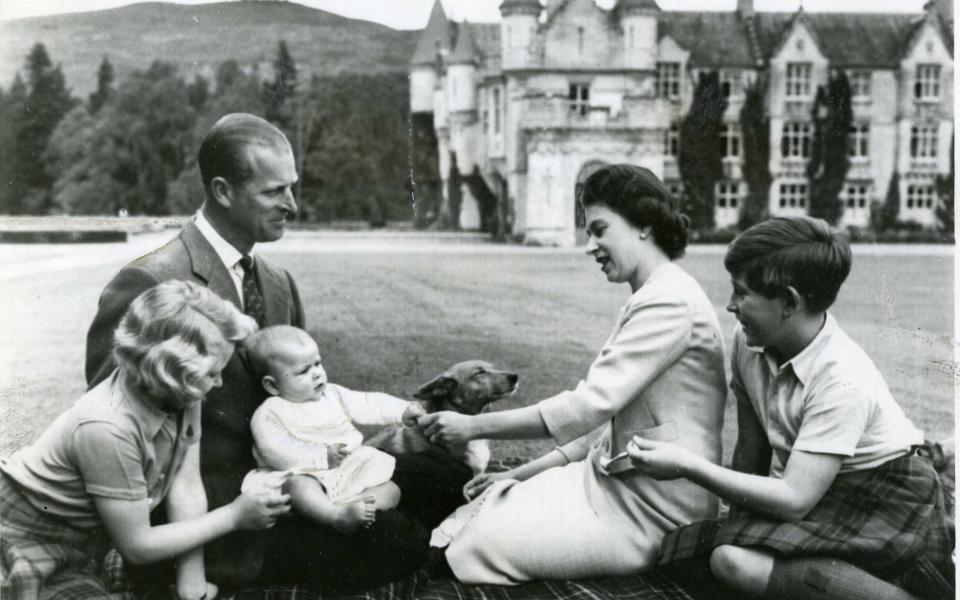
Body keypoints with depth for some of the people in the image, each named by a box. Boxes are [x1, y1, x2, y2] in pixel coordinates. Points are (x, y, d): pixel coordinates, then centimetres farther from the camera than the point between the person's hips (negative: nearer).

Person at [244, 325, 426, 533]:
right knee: (299, 486, -40)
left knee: (391, 490, -10)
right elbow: (277, 453, -15)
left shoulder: (333, 394, 15)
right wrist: (322, 457, -21)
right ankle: (338, 515, -61)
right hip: (304, 475, -6)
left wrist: (402, 410, 0)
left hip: (351, 472, 6)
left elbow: (368, 405, 14)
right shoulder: (270, 414, -3)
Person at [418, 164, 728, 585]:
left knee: (475, 548, -13)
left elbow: (589, 405, -23)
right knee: (472, 519, 1)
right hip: (617, 479, 9)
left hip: (649, 509, -9)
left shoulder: (669, 302, -17)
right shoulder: (650, 299, 16)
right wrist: (522, 473, 10)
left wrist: (474, 426, -17)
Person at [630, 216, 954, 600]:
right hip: (810, 491, 8)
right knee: (728, 555, -20)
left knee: (736, 560, -29)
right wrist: (738, 518, -1)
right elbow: (750, 446, 4)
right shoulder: (749, 343, -5)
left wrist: (687, 466, -27)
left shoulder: (843, 380, -26)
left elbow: (794, 501, -28)